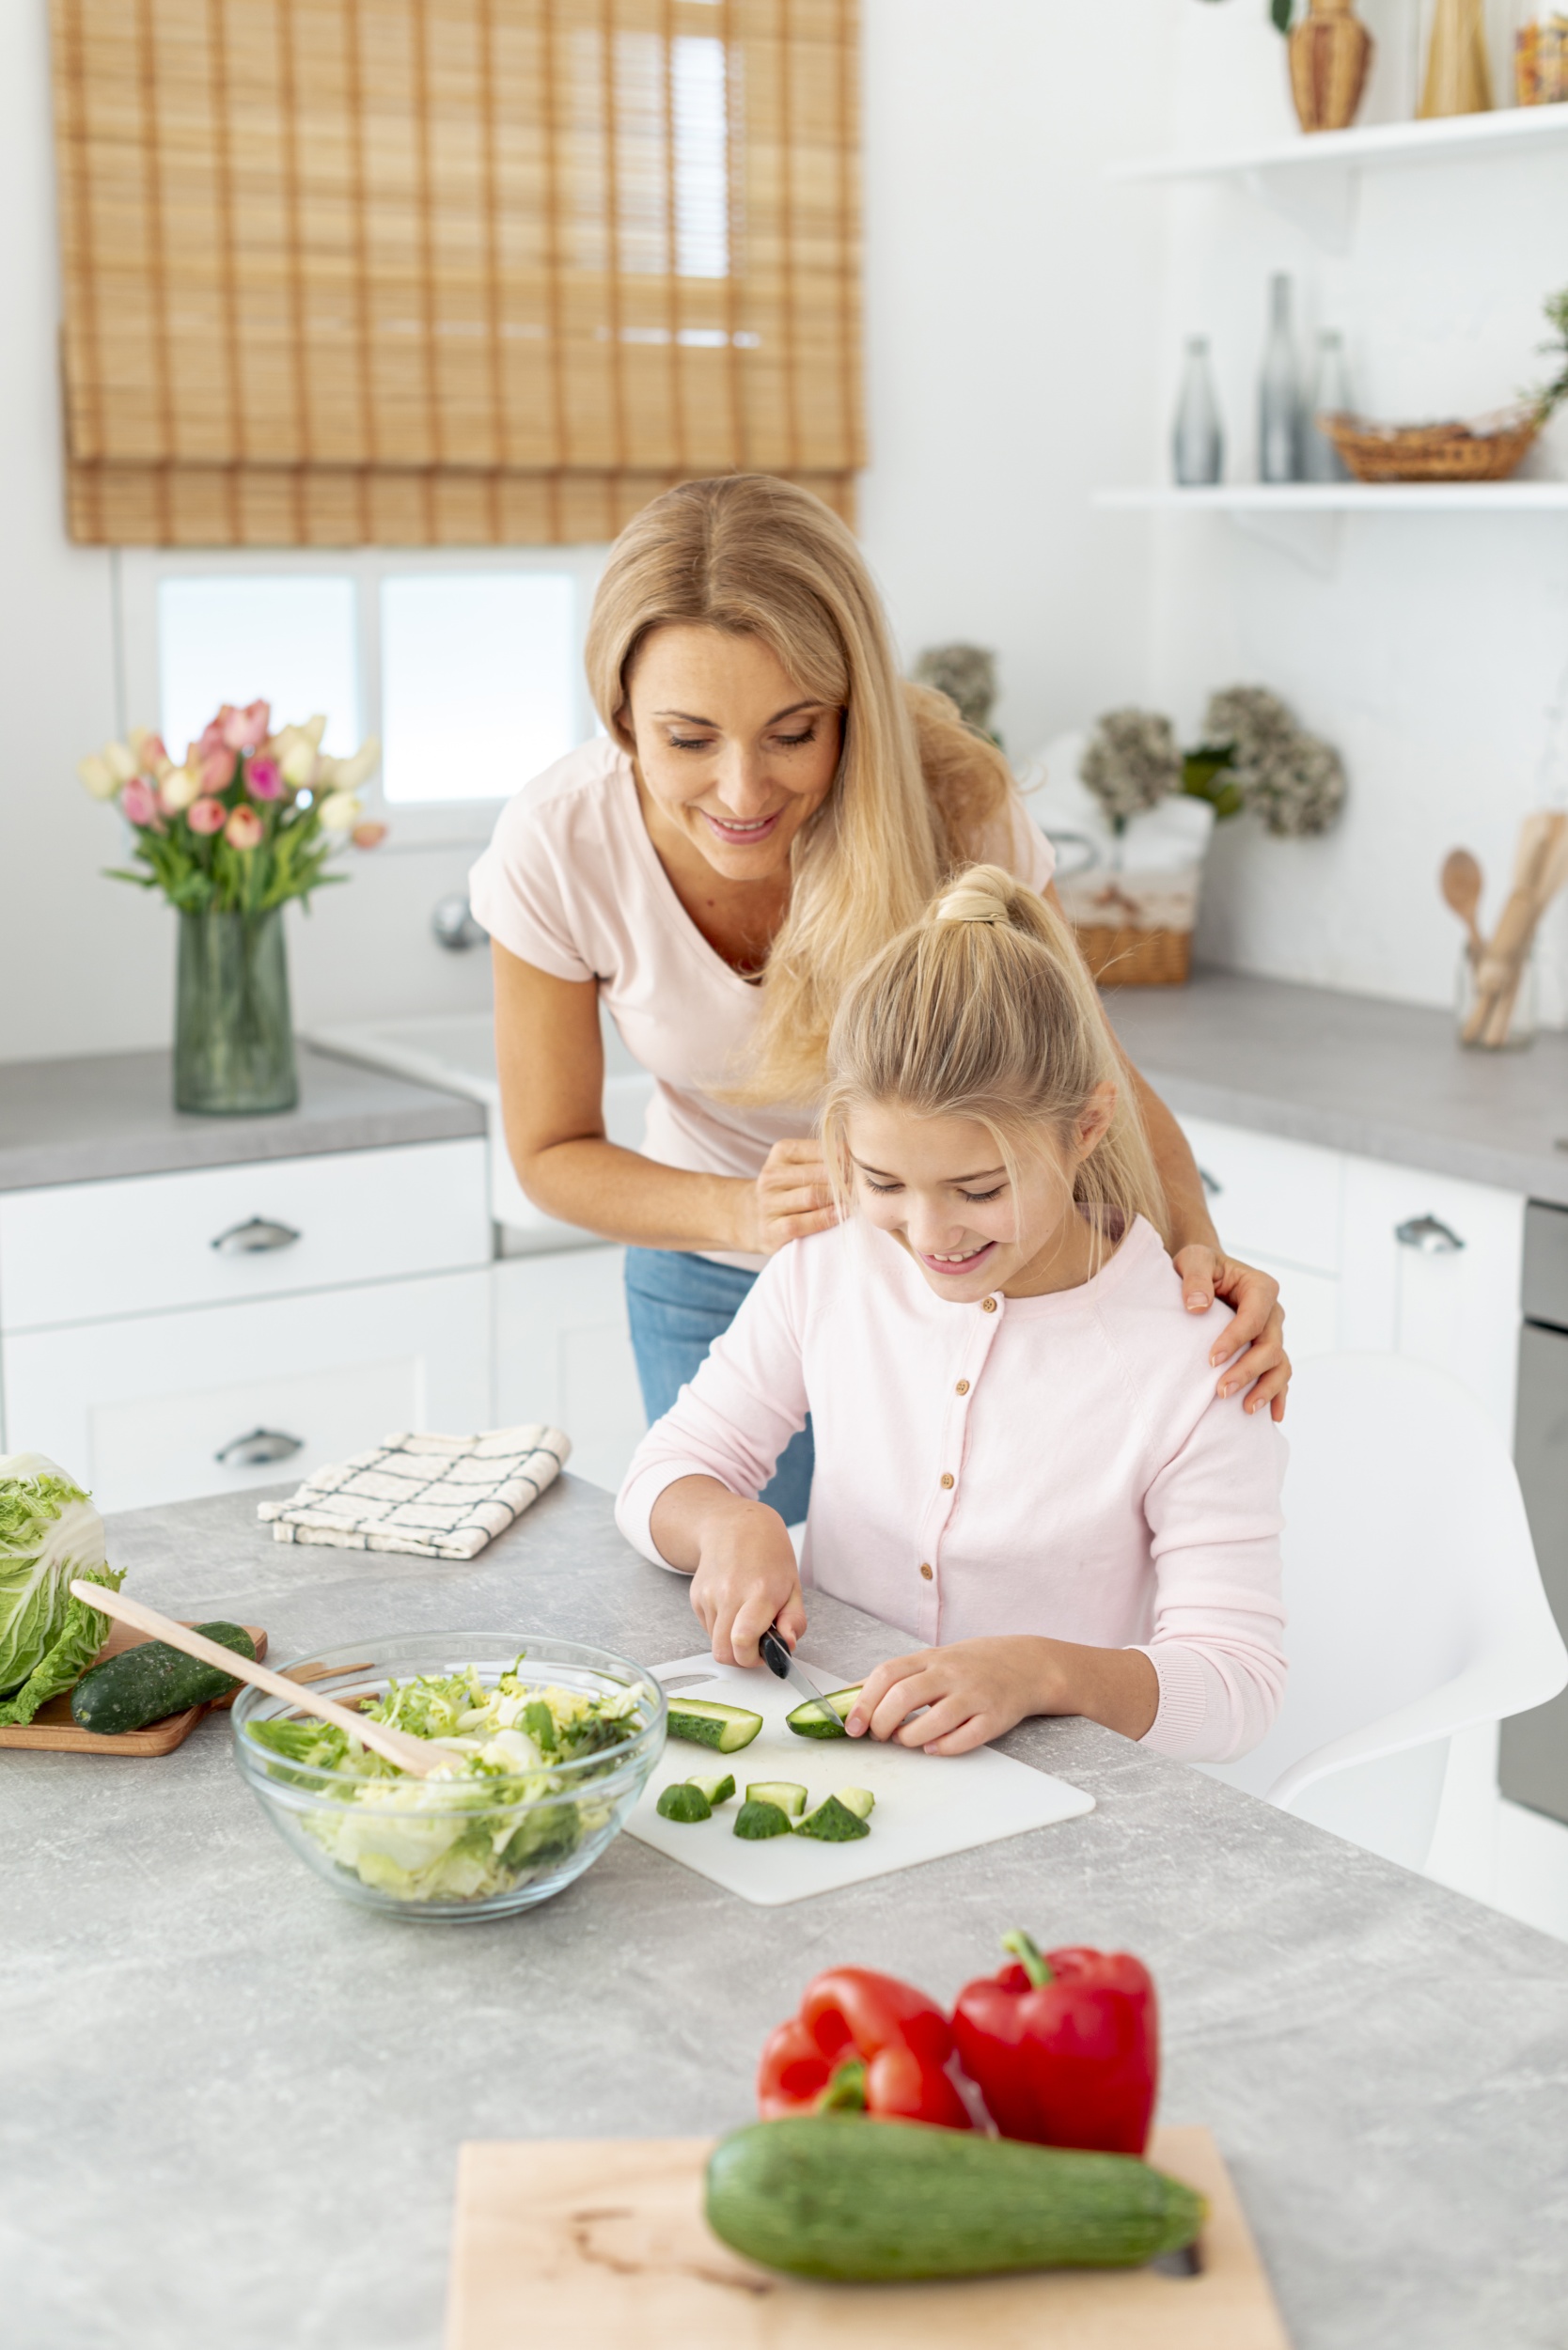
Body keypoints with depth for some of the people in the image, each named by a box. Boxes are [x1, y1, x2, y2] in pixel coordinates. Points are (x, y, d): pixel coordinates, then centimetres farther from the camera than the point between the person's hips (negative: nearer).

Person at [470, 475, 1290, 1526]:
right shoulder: (557, 847, -27)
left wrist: (1194, 1244, -38)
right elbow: (554, 1151, -13)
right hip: (712, 1276, 1)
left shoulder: (953, 807, -31)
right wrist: (743, 1213, -33)